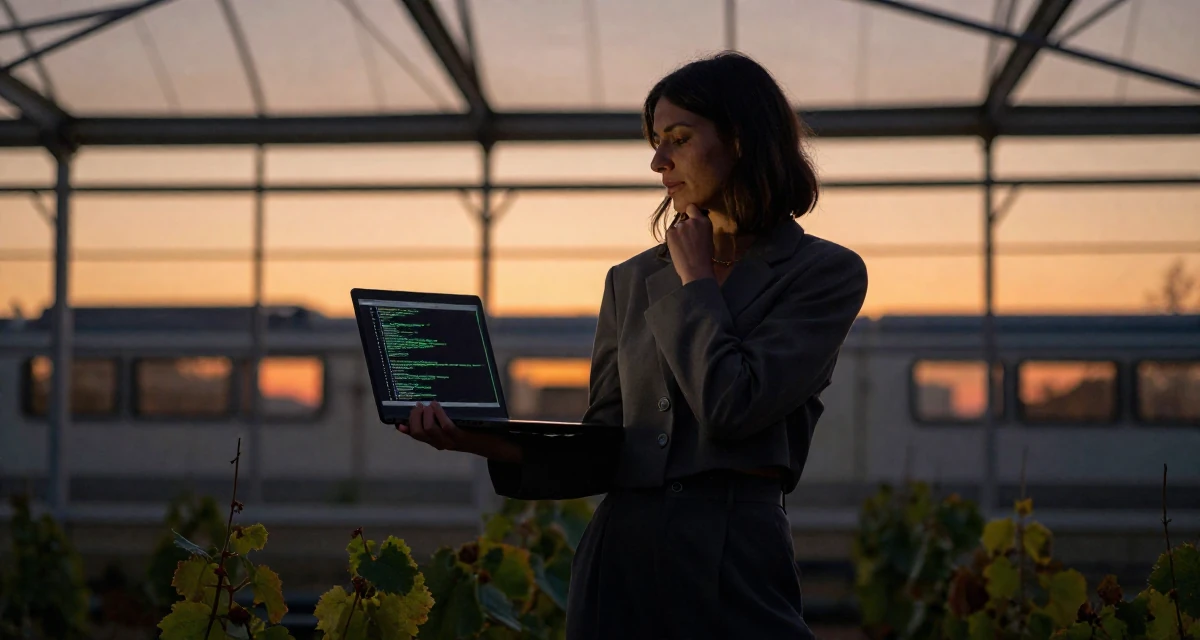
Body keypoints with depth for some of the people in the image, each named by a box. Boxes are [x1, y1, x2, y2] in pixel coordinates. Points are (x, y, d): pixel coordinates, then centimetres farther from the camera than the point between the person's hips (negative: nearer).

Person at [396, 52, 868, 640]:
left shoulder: (826, 273, -3)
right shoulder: (632, 282, 12)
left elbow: (733, 407, -16)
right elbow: (602, 451, 8)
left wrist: (695, 281, -3)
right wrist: (498, 444, -9)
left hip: (735, 568, -4)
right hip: (622, 562, 4)